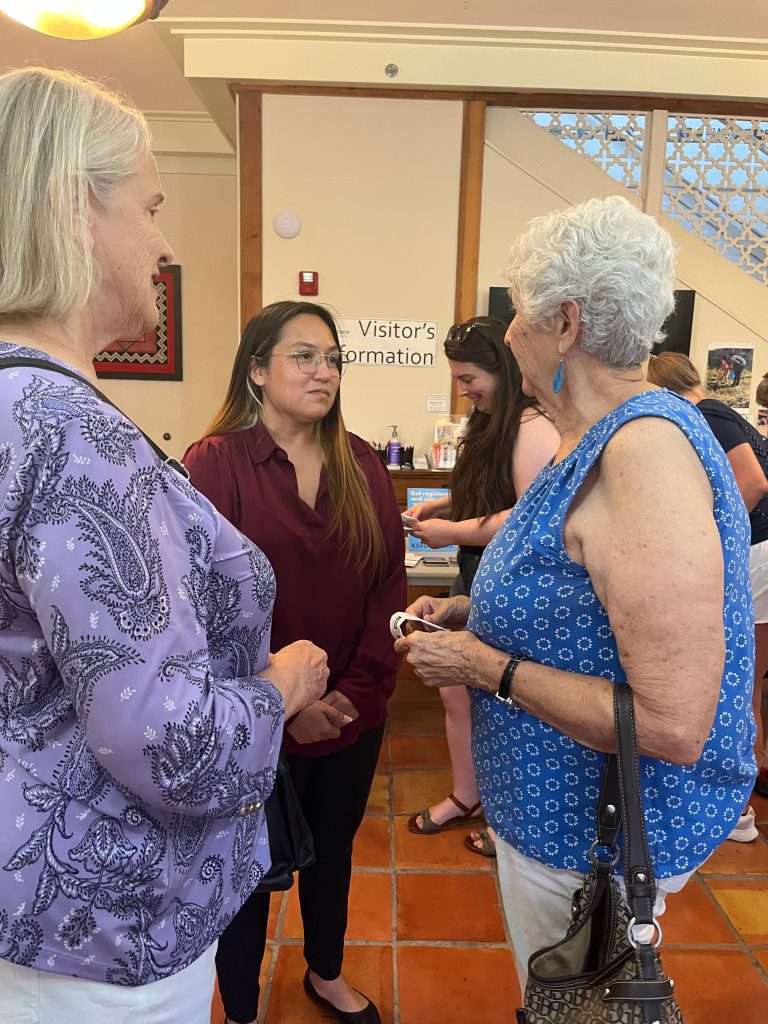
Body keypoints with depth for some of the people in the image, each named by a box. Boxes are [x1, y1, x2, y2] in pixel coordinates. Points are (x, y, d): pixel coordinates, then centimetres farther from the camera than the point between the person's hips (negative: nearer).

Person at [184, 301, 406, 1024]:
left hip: (354, 717, 5)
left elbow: (388, 584, -1)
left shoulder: (361, 464, 1)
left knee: (332, 849, 24)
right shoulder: (216, 462, -12)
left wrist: (358, 690, -9)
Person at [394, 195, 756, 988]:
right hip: (567, 807, 8)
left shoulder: (648, 450, -29)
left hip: (594, 843, -8)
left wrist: (490, 668, -23)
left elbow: (673, 726, -31)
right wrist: (472, 614, 2)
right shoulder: (600, 440, 2)